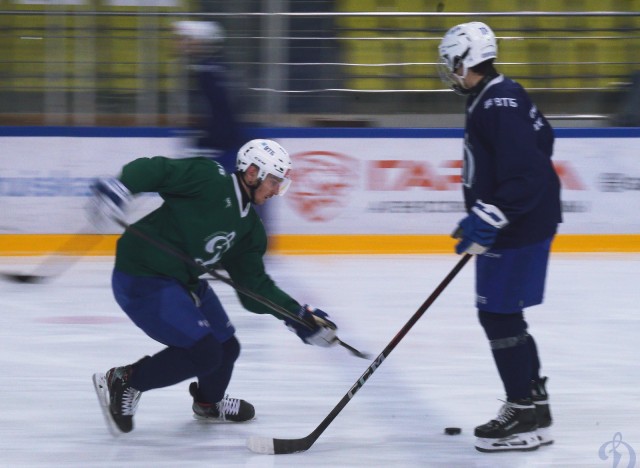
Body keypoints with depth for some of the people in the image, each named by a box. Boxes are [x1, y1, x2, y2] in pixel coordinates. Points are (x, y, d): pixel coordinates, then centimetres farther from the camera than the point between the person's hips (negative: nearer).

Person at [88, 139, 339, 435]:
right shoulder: (209, 180, -15)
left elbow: (254, 286, 11)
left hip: (187, 281, 9)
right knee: (203, 353, -14)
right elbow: (154, 170, -24)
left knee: (225, 348, 17)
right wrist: (118, 188, -44)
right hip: (143, 279, -9)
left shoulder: (248, 227, 10)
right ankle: (122, 382, -1)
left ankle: (209, 403, 49)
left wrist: (300, 316, 3)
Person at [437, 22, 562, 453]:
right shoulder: (496, 98, 12)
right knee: (502, 315, 17)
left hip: (519, 229, -11)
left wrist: (487, 222, -27)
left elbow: (526, 173, -27)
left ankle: (528, 419, -3)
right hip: (509, 224, 11)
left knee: (499, 315, -7)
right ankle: (531, 404, 24)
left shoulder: (498, 105, -21)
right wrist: (482, 219, 24)